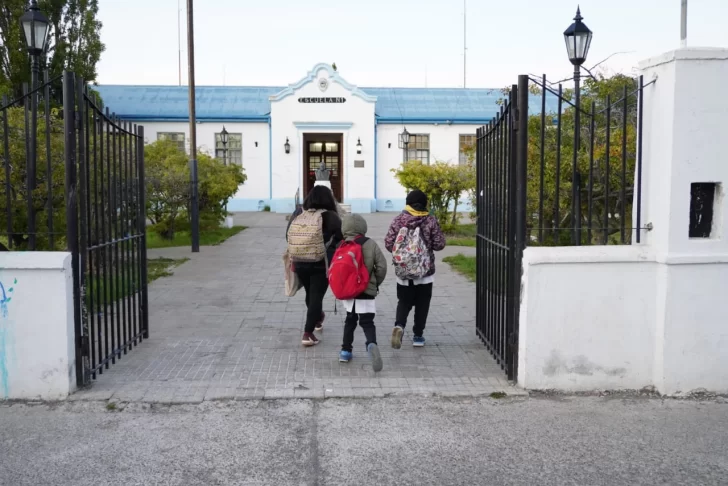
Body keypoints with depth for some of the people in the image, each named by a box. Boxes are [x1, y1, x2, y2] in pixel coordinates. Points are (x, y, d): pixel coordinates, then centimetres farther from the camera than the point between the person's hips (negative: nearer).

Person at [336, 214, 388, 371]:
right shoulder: (371, 244, -6)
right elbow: (382, 266, -9)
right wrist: (376, 283, 6)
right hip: (367, 292, -2)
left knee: (350, 320, 21)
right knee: (367, 322, -2)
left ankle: (346, 350, 21)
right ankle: (371, 344, -29)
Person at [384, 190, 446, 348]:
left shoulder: (399, 219, -5)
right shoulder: (431, 221, -7)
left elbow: (388, 243, -6)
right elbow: (439, 245, -6)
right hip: (425, 270, -1)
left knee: (404, 301, 14)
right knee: (422, 304, 12)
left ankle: (399, 325, -12)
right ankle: (418, 336, 15)